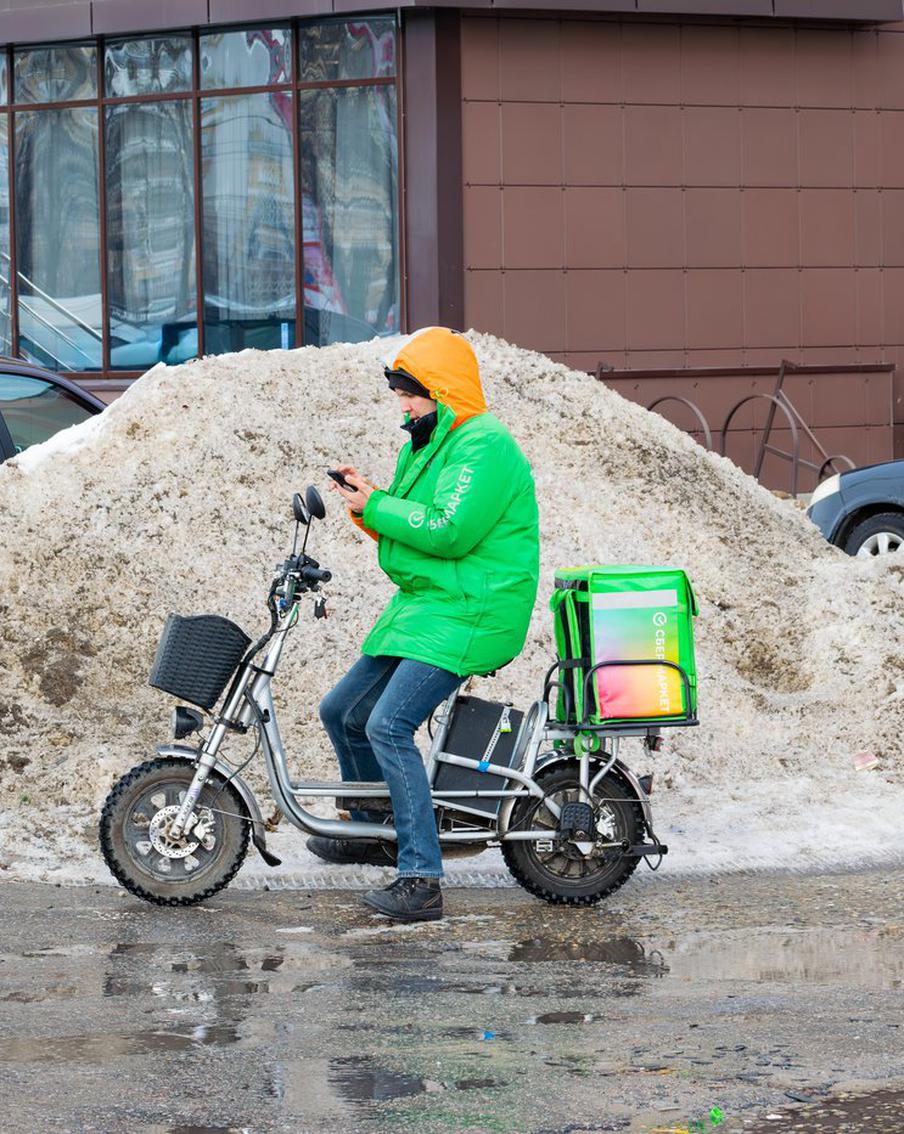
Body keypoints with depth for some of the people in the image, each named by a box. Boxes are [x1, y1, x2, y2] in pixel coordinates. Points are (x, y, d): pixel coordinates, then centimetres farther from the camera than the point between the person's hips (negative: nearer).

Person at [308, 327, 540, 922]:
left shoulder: (484, 447, -16)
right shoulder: (427, 444, 17)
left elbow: (450, 532, -25)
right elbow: (409, 528, 19)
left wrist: (377, 507, -16)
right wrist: (367, 499, 0)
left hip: (469, 615, -11)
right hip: (422, 605, 11)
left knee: (389, 725, -24)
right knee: (342, 712, 17)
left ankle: (421, 879, -24)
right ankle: (374, 830, 38)